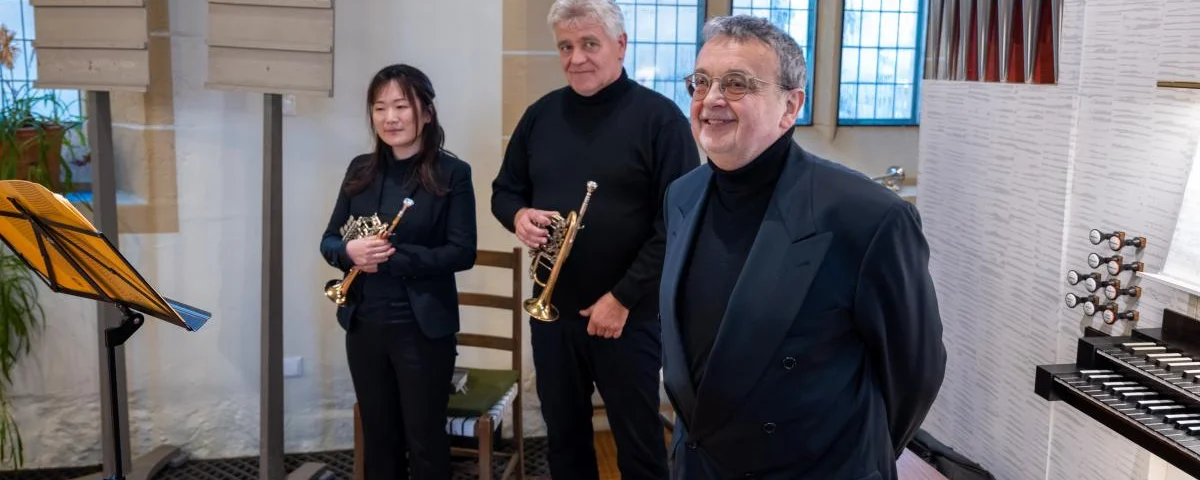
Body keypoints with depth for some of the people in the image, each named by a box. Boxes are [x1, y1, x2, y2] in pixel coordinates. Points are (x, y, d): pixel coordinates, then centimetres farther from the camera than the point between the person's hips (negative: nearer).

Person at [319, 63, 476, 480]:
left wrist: (392, 258, -21)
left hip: (423, 329, -4)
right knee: (378, 439, 17)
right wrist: (349, 252, -15)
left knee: (425, 441, 8)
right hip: (364, 326, 5)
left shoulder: (452, 173, -8)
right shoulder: (361, 170, 6)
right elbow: (329, 241, 8)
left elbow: (462, 253, -14)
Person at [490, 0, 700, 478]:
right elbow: (504, 189, 16)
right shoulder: (541, 114, 7)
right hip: (551, 310, 5)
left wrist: (624, 297, -16)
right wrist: (519, 215, -8)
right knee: (564, 438, 17)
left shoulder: (659, 116, -9)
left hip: (630, 314, -4)